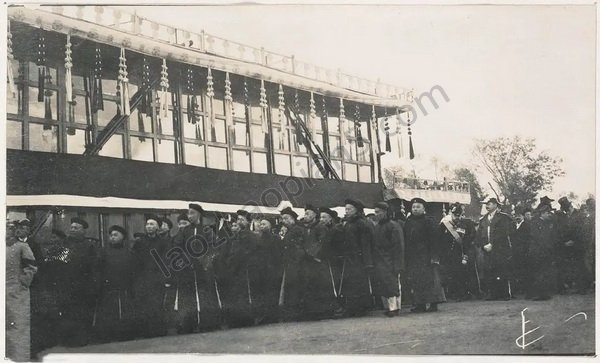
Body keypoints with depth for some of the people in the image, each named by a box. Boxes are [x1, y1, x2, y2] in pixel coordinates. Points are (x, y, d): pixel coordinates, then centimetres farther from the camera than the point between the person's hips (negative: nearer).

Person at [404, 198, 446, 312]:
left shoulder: (428, 221, -3)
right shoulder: (408, 222, 13)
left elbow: (434, 239, -9)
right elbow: (406, 240, 15)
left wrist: (434, 256, -16)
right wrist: (406, 256, 9)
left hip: (425, 255, -6)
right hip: (412, 258, 6)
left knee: (429, 280, -5)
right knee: (415, 281, 4)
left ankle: (433, 303, 0)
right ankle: (420, 304, 8)